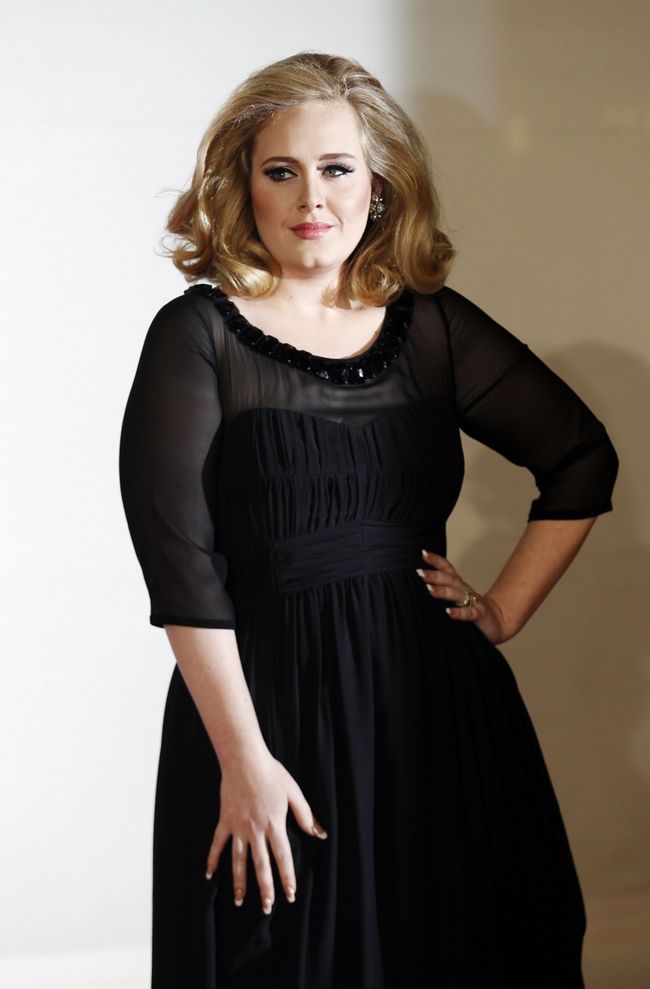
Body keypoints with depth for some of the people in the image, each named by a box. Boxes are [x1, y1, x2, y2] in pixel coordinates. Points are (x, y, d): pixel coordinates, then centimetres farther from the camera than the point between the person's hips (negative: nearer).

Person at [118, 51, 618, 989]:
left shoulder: (434, 327, 4)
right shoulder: (199, 336, -6)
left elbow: (583, 459, 14)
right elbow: (181, 563, -12)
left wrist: (505, 611, 5)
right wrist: (244, 759, -16)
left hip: (435, 700, 4)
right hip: (264, 695, -3)